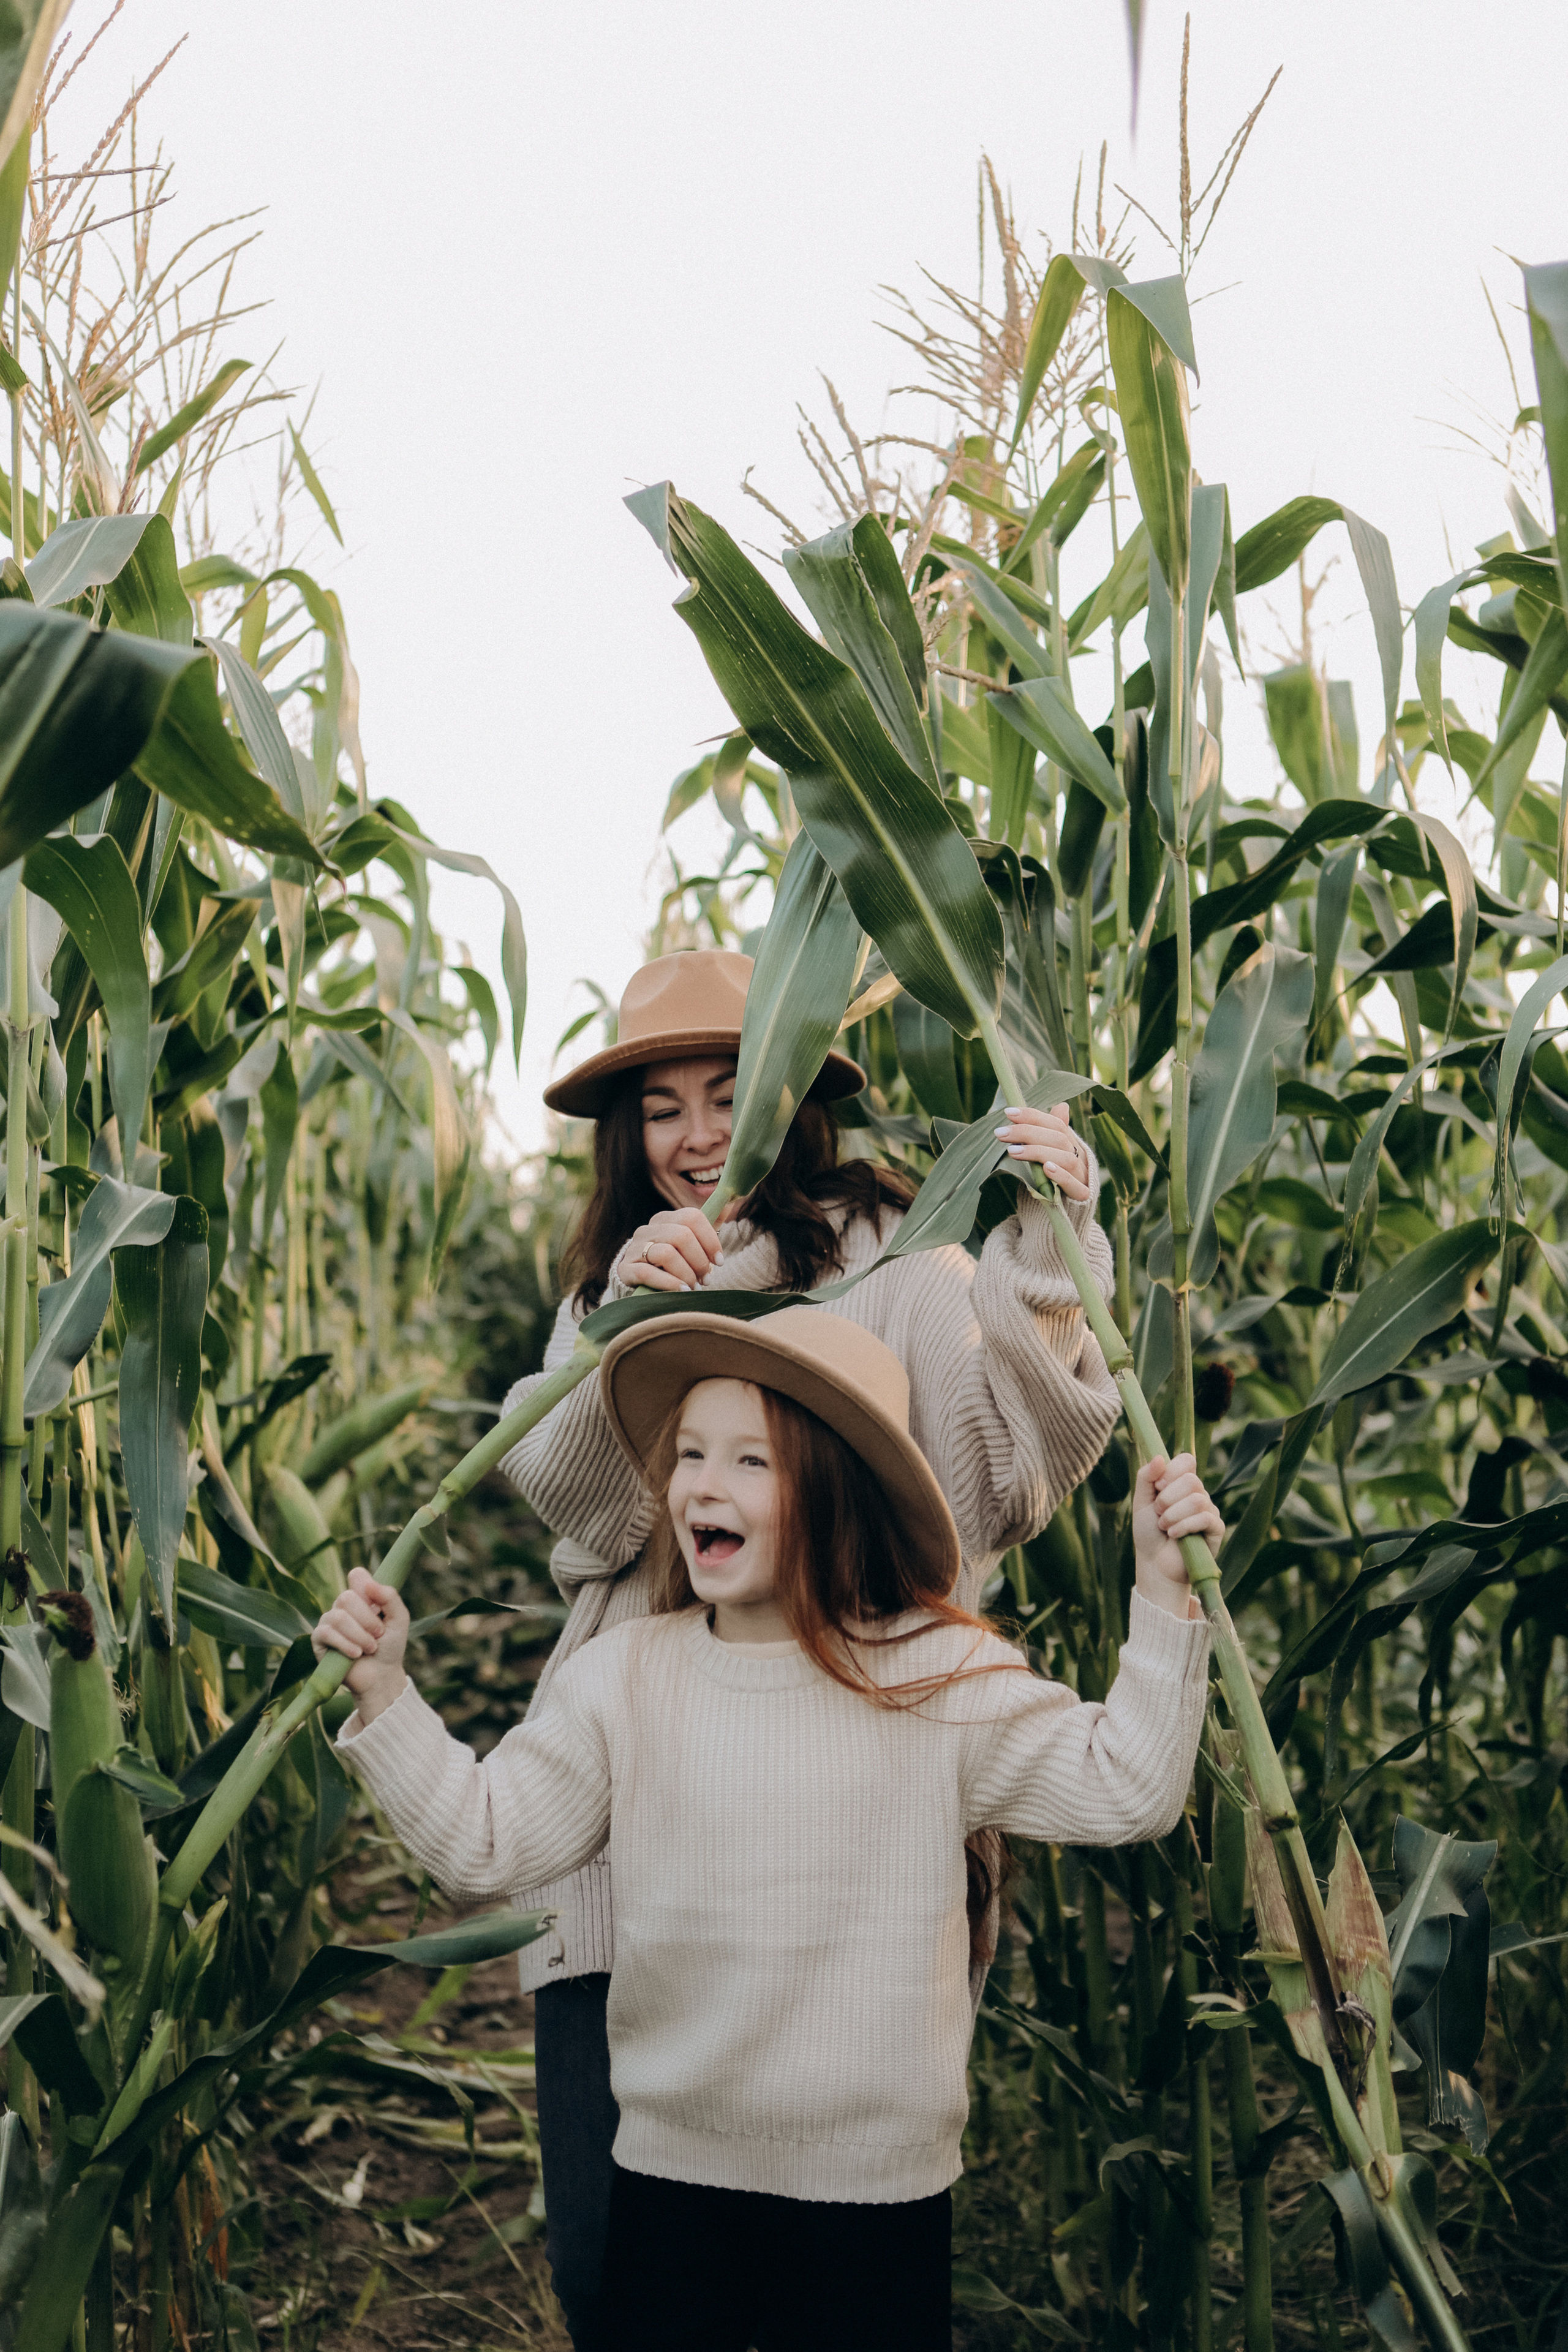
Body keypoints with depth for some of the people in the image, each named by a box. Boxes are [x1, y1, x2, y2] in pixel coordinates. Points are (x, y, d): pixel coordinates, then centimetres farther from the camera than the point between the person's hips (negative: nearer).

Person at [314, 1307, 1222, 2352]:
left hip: (879, 2192, -2)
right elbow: (482, 1844, -2)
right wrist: (384, 1694, -11)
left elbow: (1126, 1792, -11)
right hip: (669, 2178, 2)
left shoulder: (940, 1676, -10)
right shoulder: (625, 1675, -4)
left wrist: (1163, 1597, -19)